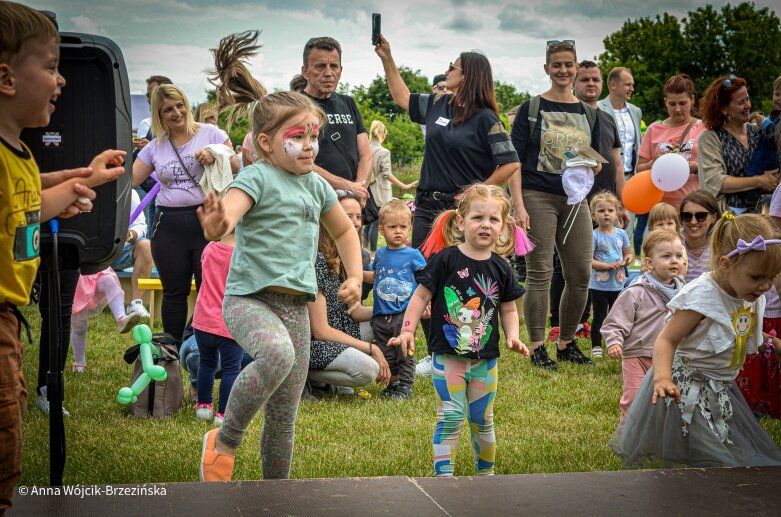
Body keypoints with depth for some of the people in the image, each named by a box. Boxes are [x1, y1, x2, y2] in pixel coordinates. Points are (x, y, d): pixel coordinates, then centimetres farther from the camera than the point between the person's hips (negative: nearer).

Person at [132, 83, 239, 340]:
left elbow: (236, 168, 1)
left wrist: (216, 155, -16)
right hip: (169, 224, 3)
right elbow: (129, 179, 10)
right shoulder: (154, 148, 12)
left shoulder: (210, 133, 3)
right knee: (174, 292, 10)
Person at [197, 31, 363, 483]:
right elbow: (225, 216, -30)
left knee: (285, 415, 9)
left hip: (296, 305, 7)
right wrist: (215, 225, -54)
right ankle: (225, 440, -14)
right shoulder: (257, 179, -10)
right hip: (249, 297, -7)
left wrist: (355, 277, 16)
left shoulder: (317, 186, 12)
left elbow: (345, 230, 30)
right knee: (277, 354, -37)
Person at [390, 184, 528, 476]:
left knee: (482, 420, 14)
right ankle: (443, 476, 0)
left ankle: (485, 473, 31)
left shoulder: (501, 269, 3)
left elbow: (508, 309, 12)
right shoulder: (445, 259, -8)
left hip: (485, 359, 4)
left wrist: (513, 336, -5)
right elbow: (421, 296, -5)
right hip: (448, 356, -4)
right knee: (451, 418, -7)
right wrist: (407, 331, -13)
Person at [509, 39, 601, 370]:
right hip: (537, 196, -4)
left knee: (581, 274, 3)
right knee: (539, 273, -4)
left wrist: (592, 166, -7)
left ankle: (566, 343, 18)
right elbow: (514, 160, -2)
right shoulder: (531, 109, 2)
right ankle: (537, 347, 3)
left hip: (574, 199, 4)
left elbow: (596, 165, 18)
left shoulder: (589, 113, 14)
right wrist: (518, 205, -12)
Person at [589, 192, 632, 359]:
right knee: (599, 316, 3)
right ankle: (596, 347, 12)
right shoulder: (594, 236, -12)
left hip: (617, 284, 4)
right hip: (599, 285, -4)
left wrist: (627, 259, -9)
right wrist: (607, 265, -25)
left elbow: (628, 252, 15)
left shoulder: (621, 234, 3)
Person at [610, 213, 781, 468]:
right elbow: (666, 339, -25)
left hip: (721, 389, 8)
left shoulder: (752, 299, 0)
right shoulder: (702, 296, -25)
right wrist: (662, 377, -40)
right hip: (686, 389, -8)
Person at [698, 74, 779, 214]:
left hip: (760, 211, 4)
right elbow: (714, 182, -10)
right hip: (728, 211, -4)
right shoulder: (709, 138, 0)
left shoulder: (757, 132, 12)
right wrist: (758, 181, -10)